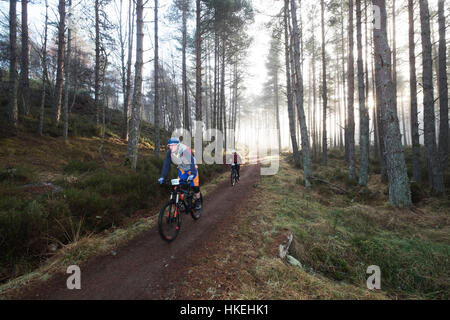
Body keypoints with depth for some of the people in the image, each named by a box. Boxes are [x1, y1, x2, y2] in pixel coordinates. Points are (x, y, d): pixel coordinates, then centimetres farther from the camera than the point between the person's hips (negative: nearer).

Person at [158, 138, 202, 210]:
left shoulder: (185, 150, -33)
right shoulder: (170, 152, -18)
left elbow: (192, 162, -41)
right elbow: (166, 164, -15)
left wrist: (192, 174, -53)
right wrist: (162, 177, -22)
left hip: (191, 168, -4)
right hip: (182, 169, 5)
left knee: (195, 186, -7)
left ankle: (198, 202, 16)